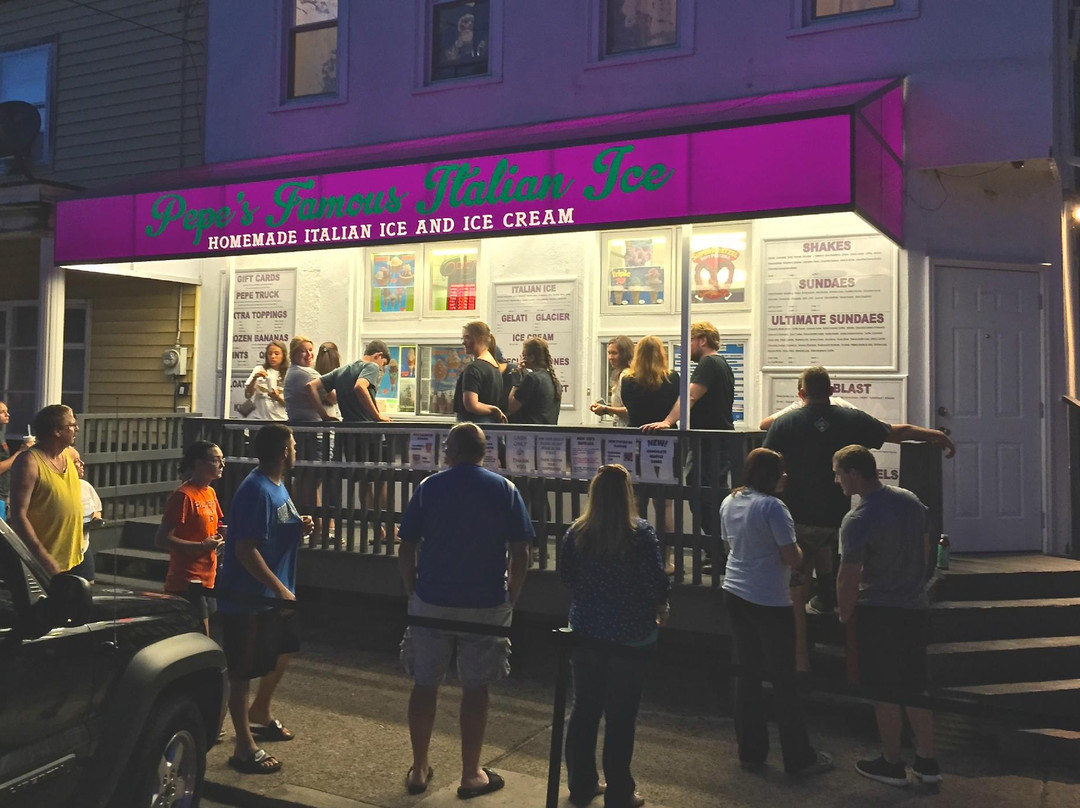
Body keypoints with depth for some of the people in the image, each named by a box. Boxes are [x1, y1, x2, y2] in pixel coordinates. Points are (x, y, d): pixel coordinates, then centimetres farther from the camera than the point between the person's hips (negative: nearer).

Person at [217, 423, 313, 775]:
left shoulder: (277, 486, 8)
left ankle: (260, 713, 44)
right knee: (243, 671, 3)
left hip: (274, 594, 10)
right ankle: (244, 748, 15)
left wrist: (300, 528, -1)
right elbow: (246, 549, -27)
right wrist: (280, 589, -26)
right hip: (247, 598, -10)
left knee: (283, 652, 24)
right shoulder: (256, 491, -23)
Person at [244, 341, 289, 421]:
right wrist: (254, 378, -14)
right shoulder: (259, 369, 5)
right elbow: (247, 395, 0)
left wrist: (278, 398, -17)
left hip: (279, 419, 0)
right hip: (259, 418, 1)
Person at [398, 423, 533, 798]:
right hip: (487, 606, 0)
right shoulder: (505, 490, -2)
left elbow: (406, 550, -2)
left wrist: (413, 591, 11)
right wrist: (510, 598, 7)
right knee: (475, 689, 9)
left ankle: (419, 770, 24)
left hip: (431, 603, 1)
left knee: (424, 685, 13)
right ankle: (471, 774, 19)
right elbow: (520, 553, -4)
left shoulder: (428, 488, -2)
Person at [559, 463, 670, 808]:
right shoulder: (641, 534, -16)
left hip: (586, 630, 4)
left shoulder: (576, 533, -5)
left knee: (584, 709, 16)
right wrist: (660, 607, 8)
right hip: (630, 634, -3)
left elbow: (565, 575, 7)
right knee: (620, 715, 7)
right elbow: (656, 581, -13)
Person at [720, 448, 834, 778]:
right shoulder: (772, 507, -18)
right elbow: (792, 558, -17)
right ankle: (799, 758, 15)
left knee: (747, 674, 14)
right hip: (769, 602, -7)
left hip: (735, 595, 7)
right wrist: (796, 546, 2)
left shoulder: (729, 503, 5)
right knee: (784, 680, 4)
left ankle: (751, 752, 22)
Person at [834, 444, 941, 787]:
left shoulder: (857, 520, -22)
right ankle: (927, 762, 24)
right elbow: (925, 550, 13)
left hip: (878, 614, -7)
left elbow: (848, 579, -19)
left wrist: (845, 615, -3)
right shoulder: (911, 500, 1)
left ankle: (892, 764, 19)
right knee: (915, 688, 16)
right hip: (916, 609, 7)